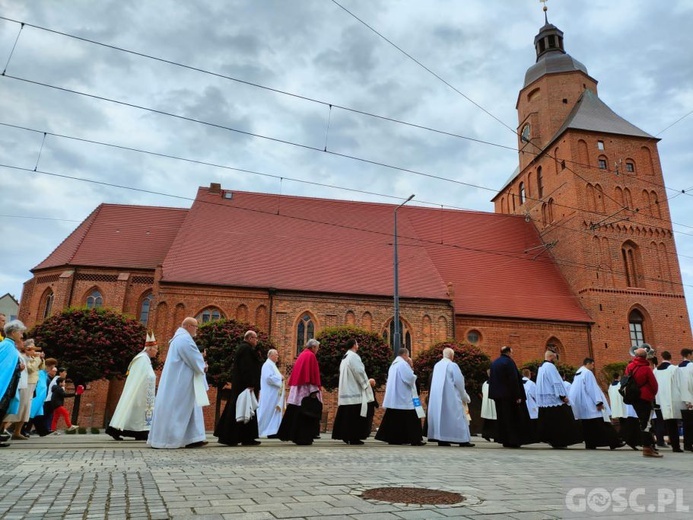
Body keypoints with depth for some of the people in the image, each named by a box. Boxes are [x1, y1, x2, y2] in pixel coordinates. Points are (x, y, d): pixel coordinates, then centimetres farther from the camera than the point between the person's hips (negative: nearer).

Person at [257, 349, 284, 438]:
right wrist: (280, 378, -14)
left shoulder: (272, 365, 19)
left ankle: (272, 431, 6)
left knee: (275, 413, 6)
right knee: (267, 412, -6)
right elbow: (269, 377, -24)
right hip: (269, 395, -10)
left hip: (274, 394, 10)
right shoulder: (268, 365, -12)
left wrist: (280, 378, 7)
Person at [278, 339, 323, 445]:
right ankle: (303, 438, -5)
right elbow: (313, 374, -17)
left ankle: (291, 435, 15)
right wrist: (314, 390, -19)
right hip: (306, 389, -9)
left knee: (296, 413, 12)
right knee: (305, 414, -5)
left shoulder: (302, 355, 17)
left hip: (297, 389, 9)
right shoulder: (311, 356, -10)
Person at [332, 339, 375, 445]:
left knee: (347, 415, 10)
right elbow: (359, 372, -18)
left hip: (346, 391, 9)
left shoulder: (344, 358, 17)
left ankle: (346, 436, 13)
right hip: (354, 392, -9)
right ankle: (353, 437, -5)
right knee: (355, 415, -6)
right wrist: (368, 381, -5)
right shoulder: (354, 356, -12)